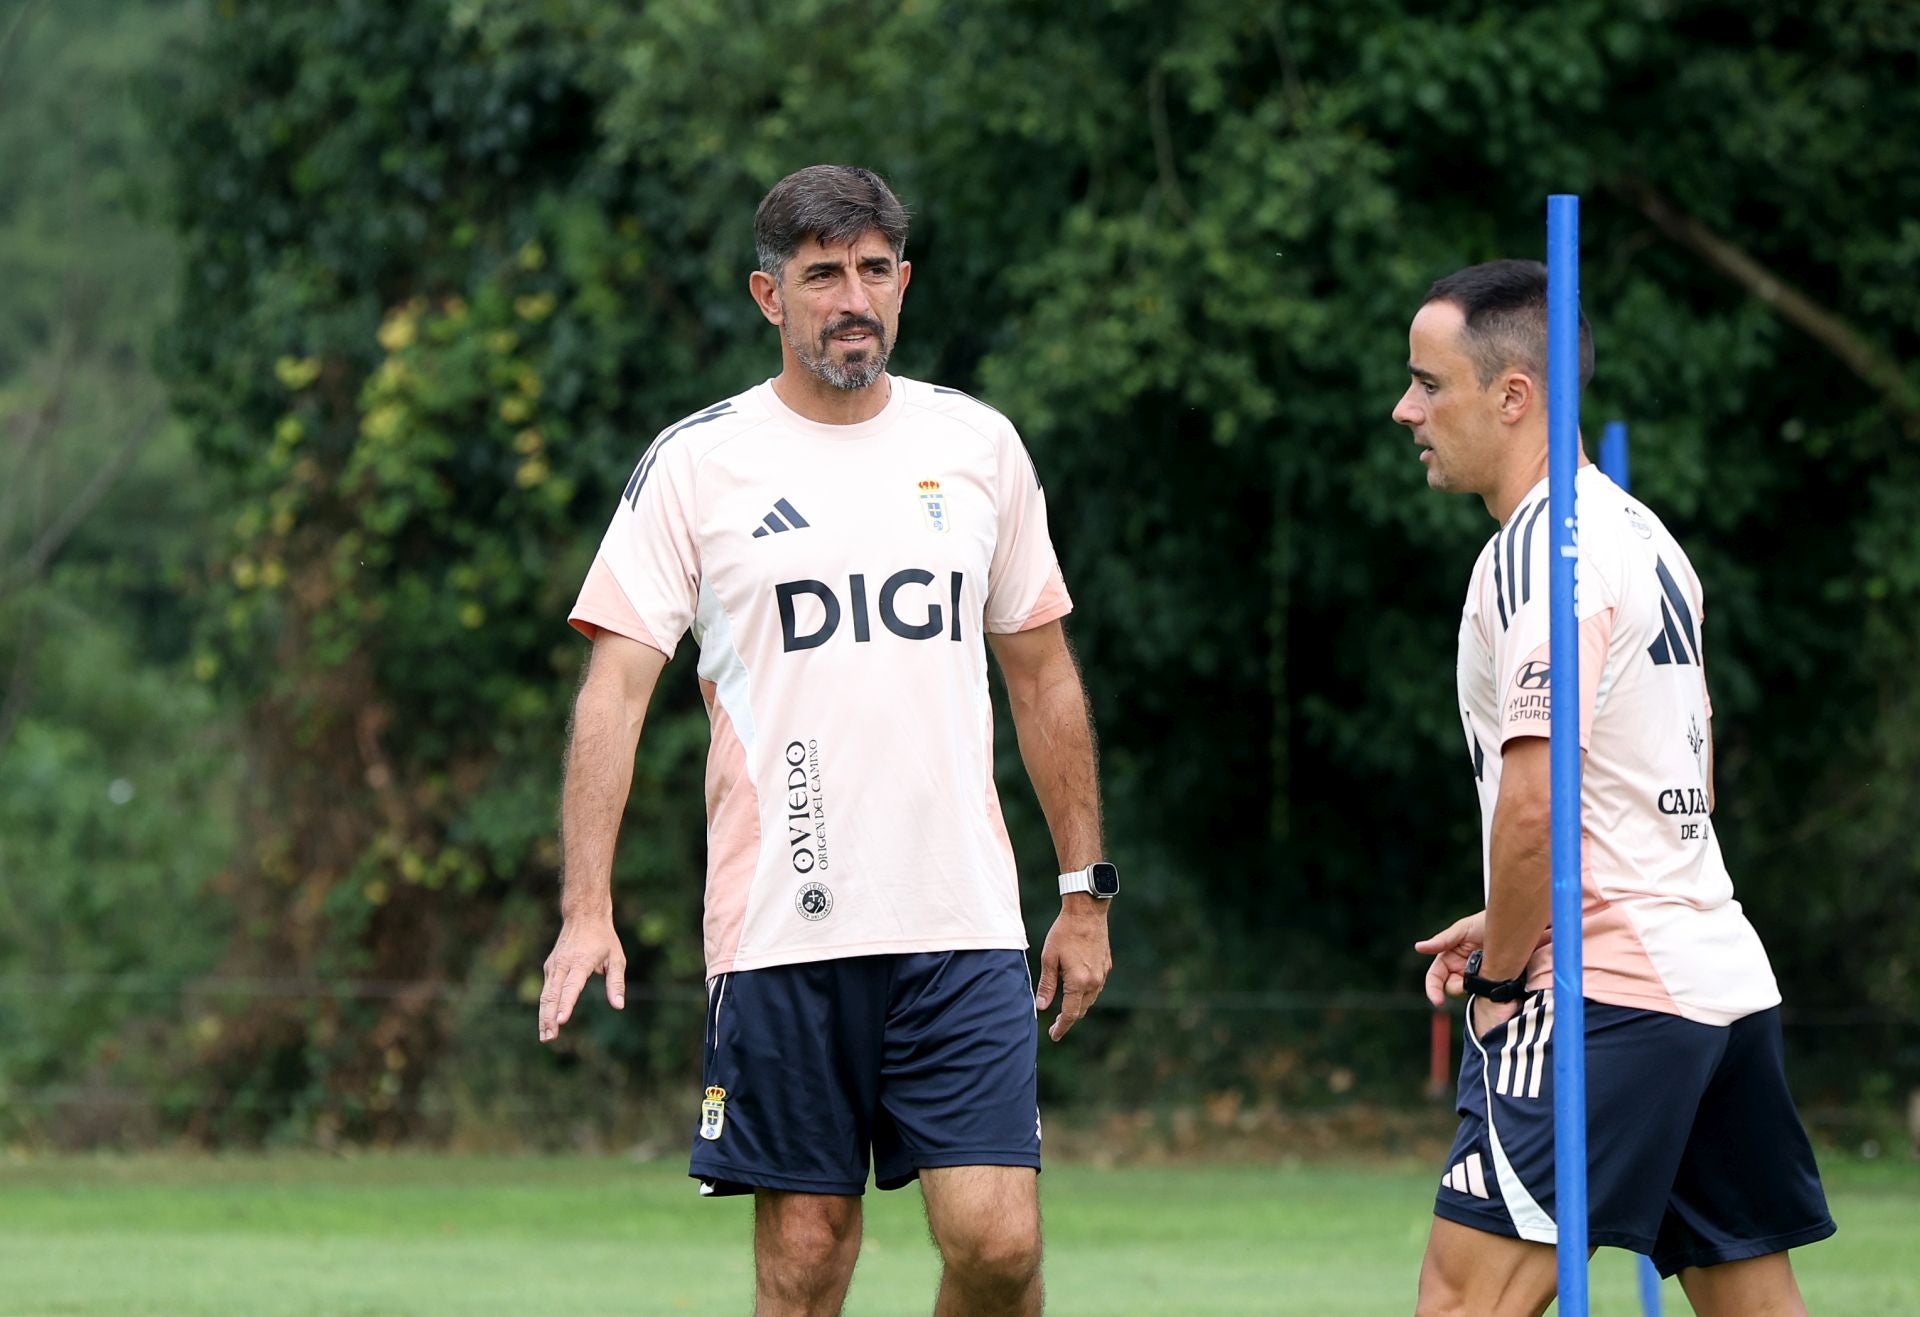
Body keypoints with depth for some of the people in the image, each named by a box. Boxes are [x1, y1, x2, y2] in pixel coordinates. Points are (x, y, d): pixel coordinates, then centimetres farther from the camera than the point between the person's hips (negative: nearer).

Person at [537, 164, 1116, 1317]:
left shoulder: (981, 446, 10)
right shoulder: (695, 464, 1)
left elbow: (1042, 672, 18)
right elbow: (616, 683, -3)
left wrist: (1087, 892, 15)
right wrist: (587, 908, -13)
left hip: (963, 920, 2)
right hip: (779, 925, -2)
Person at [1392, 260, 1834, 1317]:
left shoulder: (1538, 551, -12)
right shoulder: (1640, 533, 18)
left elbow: (1534, 805, -20)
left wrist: (1499, 975, -7)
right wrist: (1513, 926, 20)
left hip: (1606, 994, -10)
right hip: (1725, 979, 10)